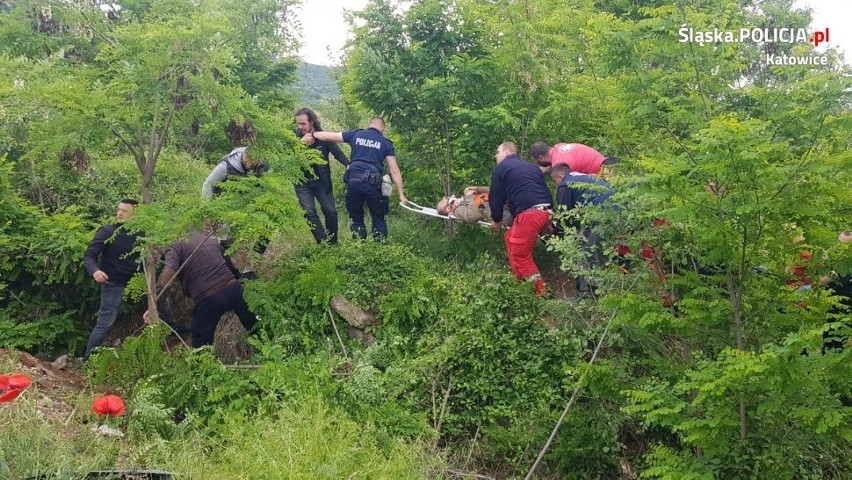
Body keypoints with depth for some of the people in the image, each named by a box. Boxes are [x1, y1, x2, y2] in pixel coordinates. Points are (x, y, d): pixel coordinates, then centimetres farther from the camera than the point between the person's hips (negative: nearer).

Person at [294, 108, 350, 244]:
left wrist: (350, 166, -28)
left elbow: (338, 153, -11)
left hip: (321, 182, 0)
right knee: (309, 212, -12)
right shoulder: (294, 137, -6)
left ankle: (333, 244, 14)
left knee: (330, 212, -3)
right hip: (302, 183, 0)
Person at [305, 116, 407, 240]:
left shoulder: (355, 134, 15)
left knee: (356, 218, 16)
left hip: (353, 181, 2)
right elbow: (394, 171, 5)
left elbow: (329, 136, 16)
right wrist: (401, 194, 5)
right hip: (373, 184, -2)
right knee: (379, 219, 11)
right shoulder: (386, 143, 11)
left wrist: (312, 135, 31)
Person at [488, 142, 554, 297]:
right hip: (546, 212, 8)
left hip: (529, 214, -8)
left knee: (521, 255, 0)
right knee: (510, 238, 23)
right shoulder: (531, 166, 28)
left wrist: (496, 220, 23)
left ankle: (540, 291, 0)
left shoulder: (501, 168, 9)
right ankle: (519, 279, 23)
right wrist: (548, 222, 36)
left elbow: (496, 197, 7)